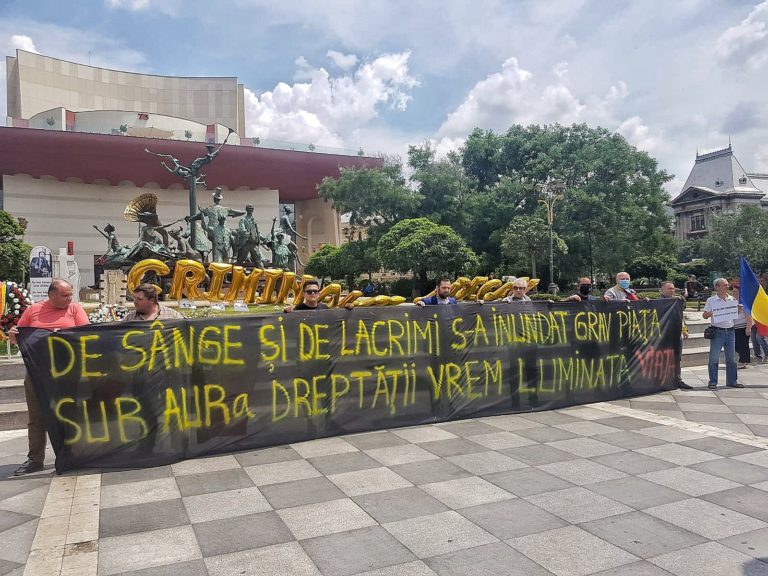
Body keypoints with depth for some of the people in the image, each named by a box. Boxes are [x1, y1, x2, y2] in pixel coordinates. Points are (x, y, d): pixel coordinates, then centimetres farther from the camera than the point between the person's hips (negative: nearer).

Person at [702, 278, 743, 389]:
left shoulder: (733, 299, 9)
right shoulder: (711, 300, -2)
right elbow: (705, 315, -1)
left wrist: (739, 309, -3)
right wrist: (711, 313, -22)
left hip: (730, 331, 4)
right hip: (717, 332, -4)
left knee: (731, 358, 10)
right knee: (714, 358, -3)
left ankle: (731, 381, 20)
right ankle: (712, 382, 5)